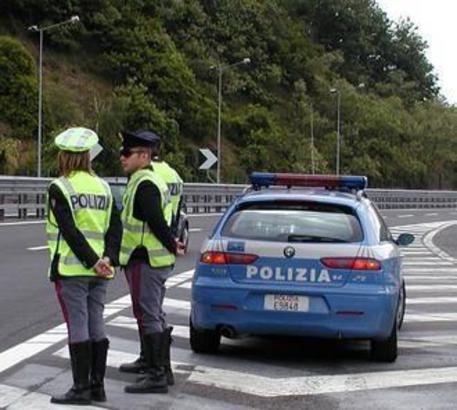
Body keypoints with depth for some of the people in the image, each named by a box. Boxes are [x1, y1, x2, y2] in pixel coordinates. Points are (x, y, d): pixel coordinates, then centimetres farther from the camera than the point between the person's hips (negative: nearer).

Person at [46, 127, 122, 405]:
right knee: (96, 325, 10)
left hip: (71, 269, -6)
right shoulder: (103, 187, 10)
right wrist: (108, 259, -6)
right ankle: (98, 385, 15)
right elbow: (115, 227, 2)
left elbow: (70, 231, -16)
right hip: (99, 271, 6)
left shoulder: (60, 188, -8)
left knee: (77, 327, -2)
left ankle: (81, 389, 2)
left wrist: (93, 262, -15)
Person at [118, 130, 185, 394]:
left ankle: (156, 376, -2)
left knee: (148, 317, -6)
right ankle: (163, 370, 25)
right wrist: (172, 245, 13)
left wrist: (172, 246, -12)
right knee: (156, 316, 16)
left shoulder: (145, 184, -18)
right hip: (156, 260, 11)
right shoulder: (145, 181, 17)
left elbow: (155, 221, -23)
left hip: (145, 262, -11)